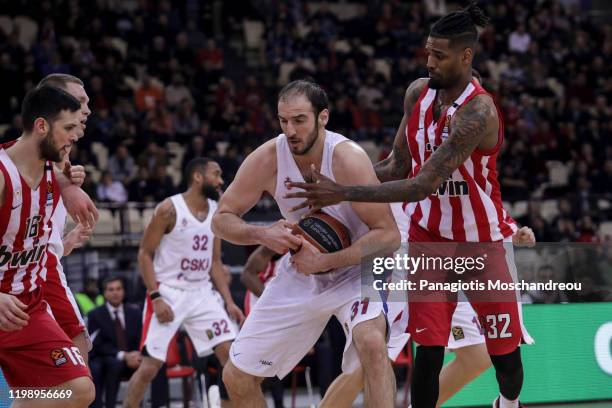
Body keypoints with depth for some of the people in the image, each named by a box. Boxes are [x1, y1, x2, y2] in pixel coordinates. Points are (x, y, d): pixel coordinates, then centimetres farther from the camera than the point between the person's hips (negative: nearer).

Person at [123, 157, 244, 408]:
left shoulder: (217, 212, 7)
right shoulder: (169, 209, -11)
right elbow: (145, 254, -9)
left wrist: (229, 302, 5)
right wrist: (156, 298, -18)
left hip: (201, 294, 6)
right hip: (168, 293, -6)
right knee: (150, 365, -8)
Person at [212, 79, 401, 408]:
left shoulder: (347, 158, -26)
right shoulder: (267, 159, -16)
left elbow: (388, 235, -26)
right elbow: (221, 220, -6)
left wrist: (324, 261, -31)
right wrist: (263, 234, -26)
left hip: (353, 269, -4)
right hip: (298, 275, 4)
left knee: (371, 342, -35)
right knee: (236, 377, 4)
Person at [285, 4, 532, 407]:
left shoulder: (478, 112, -28)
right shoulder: (418, 92, -5)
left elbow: (424, 184, -33)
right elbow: (399, 166, 6)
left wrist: (344, 193, -35)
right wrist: (338, 185, -8)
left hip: (483, 241, -4)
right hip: (430, 236, 4)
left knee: (505, 353, 9)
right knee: (429, 350, -8)